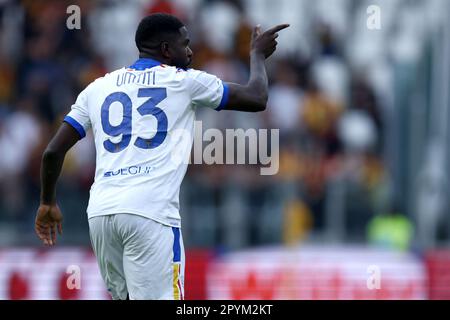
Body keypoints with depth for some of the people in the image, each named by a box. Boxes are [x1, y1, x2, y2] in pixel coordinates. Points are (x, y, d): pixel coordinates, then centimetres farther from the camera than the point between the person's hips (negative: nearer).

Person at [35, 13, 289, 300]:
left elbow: (54, 151, 16)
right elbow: (257, 98, 16)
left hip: (100, 212, 5)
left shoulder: (98, 88, 18)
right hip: (150, 212, -5)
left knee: (123, 297, 19)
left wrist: (48, 203, 30)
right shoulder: (185, 81, 8)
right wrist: (258, 54, 35)